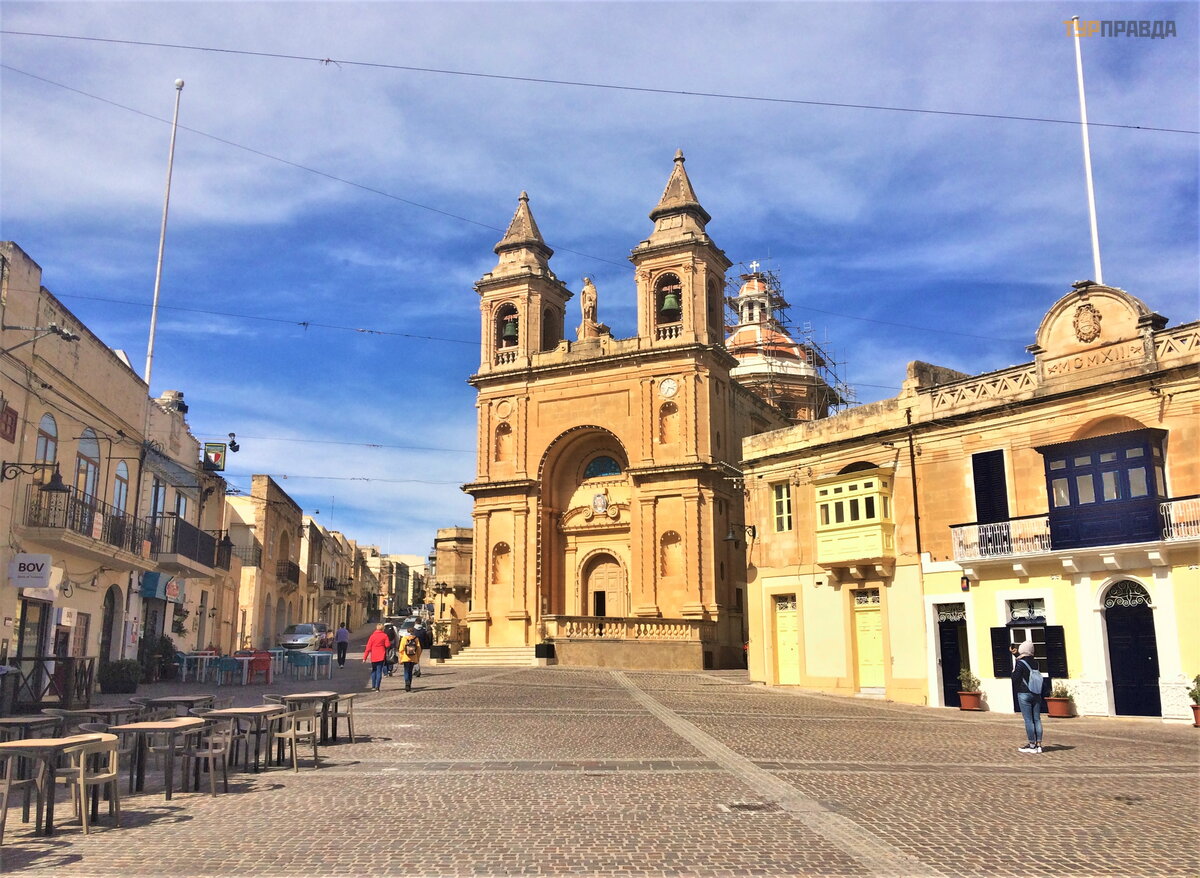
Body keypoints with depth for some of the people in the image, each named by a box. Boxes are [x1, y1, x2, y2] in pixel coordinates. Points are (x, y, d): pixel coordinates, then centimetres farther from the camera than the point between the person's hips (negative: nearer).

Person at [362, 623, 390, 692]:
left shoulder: (372, 636, -1)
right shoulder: (385, 636, -3)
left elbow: (368, 648, -3)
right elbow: (387, 645, -9)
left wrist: (365, 657, -2)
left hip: (373, 657, 1)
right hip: (381, 656, -1)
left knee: (373, 670, 18)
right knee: (379, 671, 1)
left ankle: (373, 686, 19)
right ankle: (377, 687, -7)